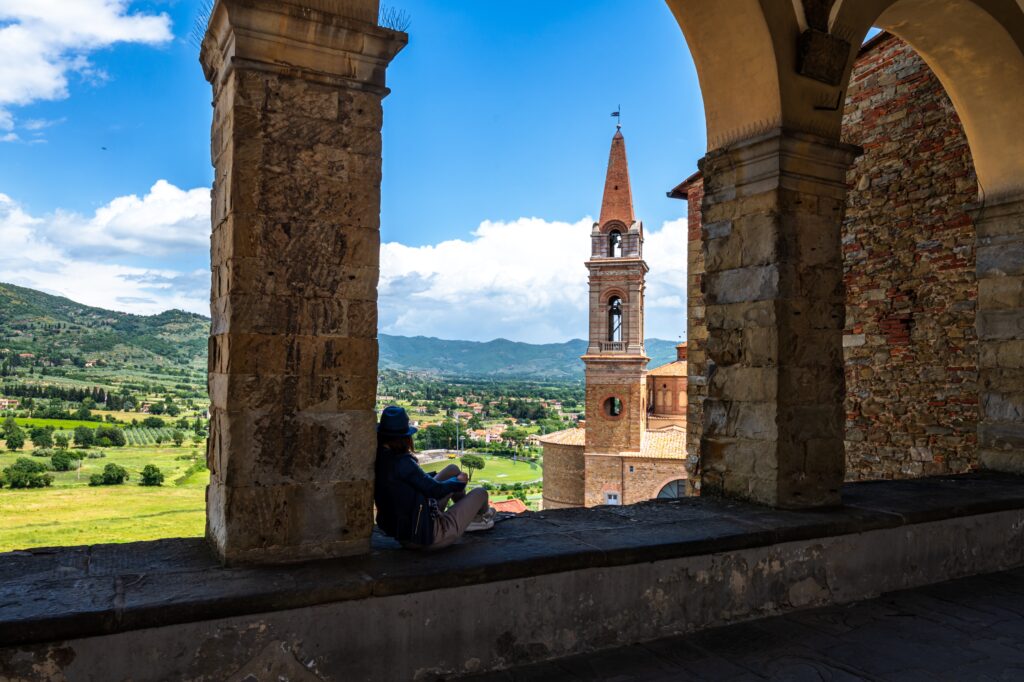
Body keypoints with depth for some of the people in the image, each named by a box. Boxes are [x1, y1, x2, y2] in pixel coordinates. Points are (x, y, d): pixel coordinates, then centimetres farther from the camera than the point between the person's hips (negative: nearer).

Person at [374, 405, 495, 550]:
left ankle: (469, 514, 40)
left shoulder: (376, 460, -7)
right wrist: (459, 481, -4)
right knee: (480, 493, 12)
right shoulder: (402, 463, -32)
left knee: (452, 470, 18)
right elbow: (435, 490, -21)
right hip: (428, 536, -9)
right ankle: (482, 514, 49)